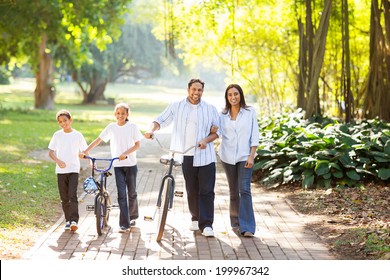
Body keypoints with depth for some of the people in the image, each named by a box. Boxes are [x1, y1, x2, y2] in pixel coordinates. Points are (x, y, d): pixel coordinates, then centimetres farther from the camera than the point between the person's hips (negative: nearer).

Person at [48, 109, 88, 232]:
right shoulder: (57, 135, 5)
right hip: (61, 170, 2)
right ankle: (68, 220, 17)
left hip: (74, 169, -2)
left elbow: (84, 151, 9)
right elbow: (51, 152, 4)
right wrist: (58, 161, -13)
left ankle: (74, 220, -16)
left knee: (72, 195, -14)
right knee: (64, 197, 6)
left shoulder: (77, 135, 2)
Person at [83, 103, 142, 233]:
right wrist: (85, 152, -4)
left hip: (131, 164, -1)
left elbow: (137, 144, -6)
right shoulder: (111, 127, 3)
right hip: (117, 165, 1)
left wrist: (125, 153, -20)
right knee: (121, 194, -5)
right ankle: (124, 224, -5)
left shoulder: (133, 127, -2)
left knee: (132, 193, 8)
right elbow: (98, 140, 5)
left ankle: (133, 216, 32)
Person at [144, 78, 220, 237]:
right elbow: (160, 120, 5)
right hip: (186, 156, 1)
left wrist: (206, 140, -9)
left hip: (205, 156, -1)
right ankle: (196, 219, 25)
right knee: (191, 191, 8)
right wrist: (152, 130, -17)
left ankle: (206, 225, -6)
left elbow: (217, 130, 10)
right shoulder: (176, 107, 8)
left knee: (206, 191, -7)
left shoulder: (210, 109, 8)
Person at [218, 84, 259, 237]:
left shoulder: (250, 112, 1)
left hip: (244, 157, -3)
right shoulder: (223, 115, 7)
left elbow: (254, 136, -1)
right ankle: (235, 222, 25)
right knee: (233, 191, 11)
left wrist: (251, 156, -9)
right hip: (228, 157, 3)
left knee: (244, 190, -13)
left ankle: (247, 227, -15)